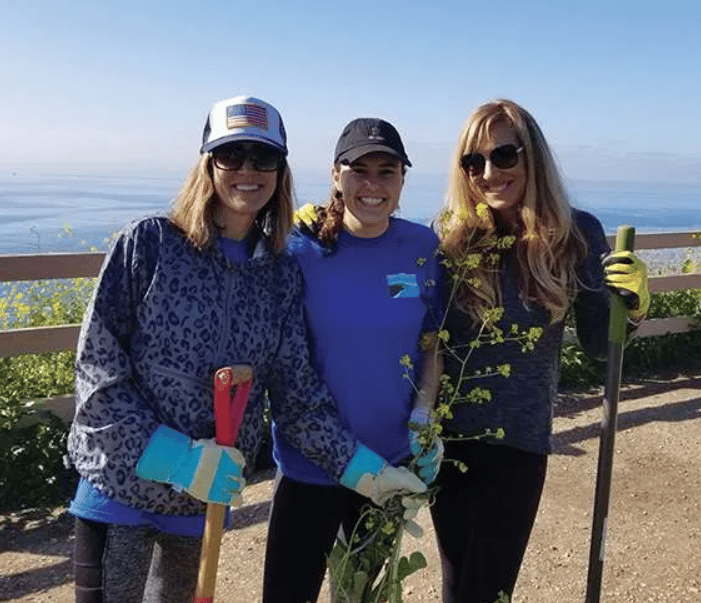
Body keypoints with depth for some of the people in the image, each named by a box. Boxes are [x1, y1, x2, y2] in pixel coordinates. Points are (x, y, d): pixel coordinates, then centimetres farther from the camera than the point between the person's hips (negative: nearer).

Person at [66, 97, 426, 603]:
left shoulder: (283, 275, -2)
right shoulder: (149, 242, -11)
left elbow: (298, 396, -2)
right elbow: (97, 367, -13)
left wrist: (364, 470, -13)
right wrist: (175, 457, -21)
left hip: (207, 493, 4)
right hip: (121, 484, -3)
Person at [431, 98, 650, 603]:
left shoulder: (576, 234, -6)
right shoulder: (449, 236, -7)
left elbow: (599, 345, 1)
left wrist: (632, 304, -19)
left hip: (519, 441, 0)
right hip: (445, 435, 1)